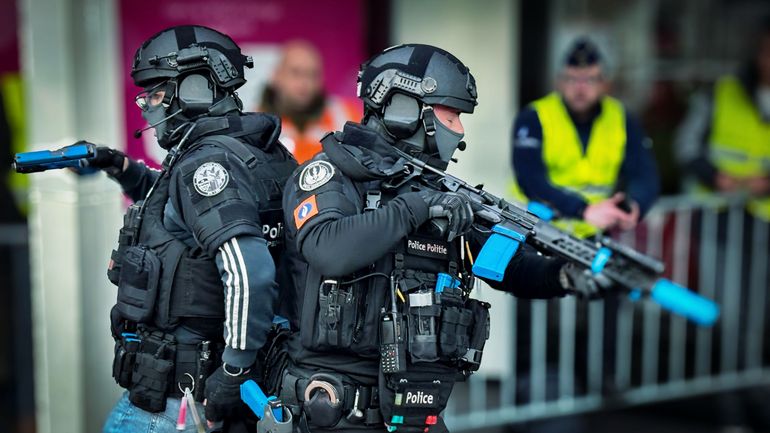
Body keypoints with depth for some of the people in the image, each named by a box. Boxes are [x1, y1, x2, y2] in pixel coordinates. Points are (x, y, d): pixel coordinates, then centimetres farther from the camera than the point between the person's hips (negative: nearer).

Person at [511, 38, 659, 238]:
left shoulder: (622, 120, 8)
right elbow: (530, 180, -18)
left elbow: (645, 175, -1)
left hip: (596, 236, 3)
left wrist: (632, 207, -26)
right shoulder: (532, 119, -4)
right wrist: (585, 210, -32)